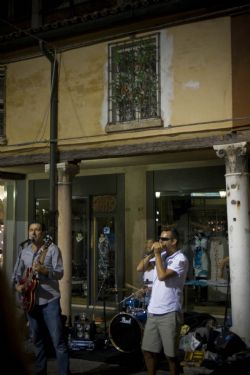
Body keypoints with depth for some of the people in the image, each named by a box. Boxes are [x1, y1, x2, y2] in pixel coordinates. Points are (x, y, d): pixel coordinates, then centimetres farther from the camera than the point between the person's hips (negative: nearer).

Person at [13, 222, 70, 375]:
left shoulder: (52, 249, -6)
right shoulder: (25, 251, 10)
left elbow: (60, 273, -13)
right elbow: (18, 272, 21)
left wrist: (44, 270, -29)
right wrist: (18, 285, 2)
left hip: (50, 300, -5)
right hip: (31, 300, 5)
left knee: (59, 341, -7)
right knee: (38, 340, 15)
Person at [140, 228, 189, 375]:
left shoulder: (181, 259, -10)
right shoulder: (162, 255, 11)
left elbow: (163, 276, -22)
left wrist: (157, 254, -13)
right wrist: (152, 253, -1)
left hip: (169, 314, -7)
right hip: (153, 312, 7)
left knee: (171, 354, 3)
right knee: (148, 350, 14)